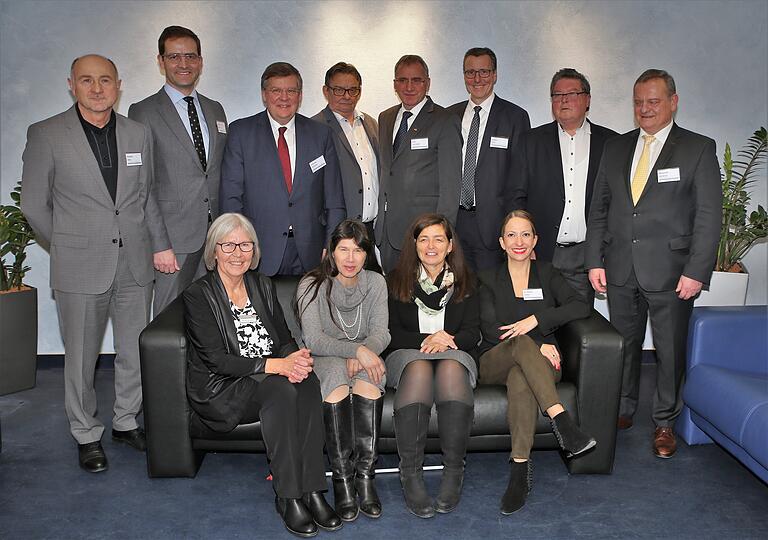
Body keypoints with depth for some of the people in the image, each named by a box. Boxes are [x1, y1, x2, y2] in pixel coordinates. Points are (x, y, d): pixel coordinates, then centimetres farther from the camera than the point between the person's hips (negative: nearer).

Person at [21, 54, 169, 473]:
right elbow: (34, 204, 1)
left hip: (135, 265, 3)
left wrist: (159, 245, 9)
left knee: (136, 352, 11)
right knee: (80, 357, 7)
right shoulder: (46, 135, -4)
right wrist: (68, 246, 4)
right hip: (80, 269, -3)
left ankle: (126, 422, 31)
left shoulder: (139, 135, 8)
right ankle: (87, 435, 25)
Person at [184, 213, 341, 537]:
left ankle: (312, 490, -25)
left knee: (307, 381, -28)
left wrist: (296, 359, -16)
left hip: (271, 379, 5)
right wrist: (277, 365, -25)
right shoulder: (198, 295, -5)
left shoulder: (263, 286, 12)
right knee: (282, 390, -33)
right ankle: (288, 497, -25)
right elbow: (216, 360, -15)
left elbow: (286, 340, 9)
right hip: (220, 390, -5)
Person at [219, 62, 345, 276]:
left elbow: (334, 202, 8)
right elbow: (230, 196, 1)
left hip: (310, 255, 2)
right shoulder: (241, 132, 4)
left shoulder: (321, 134, 9)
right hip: (260, 254, -1)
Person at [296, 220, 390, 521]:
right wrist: (356, 349, -30)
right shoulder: (313, 286, -8)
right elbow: (313, 340, -17)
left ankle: (365, 474, -26)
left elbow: (380, 332, -3)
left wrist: (362, 355, -25)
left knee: (367, 379, -31)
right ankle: (341, 478, -28)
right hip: (323, 360, -2)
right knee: (336, 373, -35)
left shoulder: (375, 283, 3)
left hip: (364, 358, 2)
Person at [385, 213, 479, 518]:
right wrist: (427, 340, -14)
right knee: (419, 368, -37)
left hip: (454, 355, 1)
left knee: (451, 368, -36)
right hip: (407, 355, -1)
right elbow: (391, 334, 2)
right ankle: (410, 475, -33)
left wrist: (446, 340, -15)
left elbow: (472, 333, 5)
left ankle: (454, 471, -28)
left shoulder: (464, 282, 13)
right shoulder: (397, 281, 9)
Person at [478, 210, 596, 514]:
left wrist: (535, 319, -17)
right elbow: (490, 329, -3)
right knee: (522, 344, -36)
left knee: (520, 379, -37)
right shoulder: (489, 279, 12)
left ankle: (520, 468, -38)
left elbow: (580, 307, -4)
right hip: (494, 362, 0)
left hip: (541, 362, 0)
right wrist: (537, 345, -16)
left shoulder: (547, 274, 14)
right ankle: (562, 421, -44)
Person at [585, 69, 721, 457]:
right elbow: (599, 209, 10)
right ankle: (623, 411, 31)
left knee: (670, 351, 6)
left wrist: (696, 272, -12)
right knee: (623, 346, 13)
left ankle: (665, 423, 23)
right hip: (620, 271, 3)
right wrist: (595, 261, 3)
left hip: (670, 272, -3)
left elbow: (708, 216, -5)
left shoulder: (698, 149, -1)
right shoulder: (615, 148, 10)